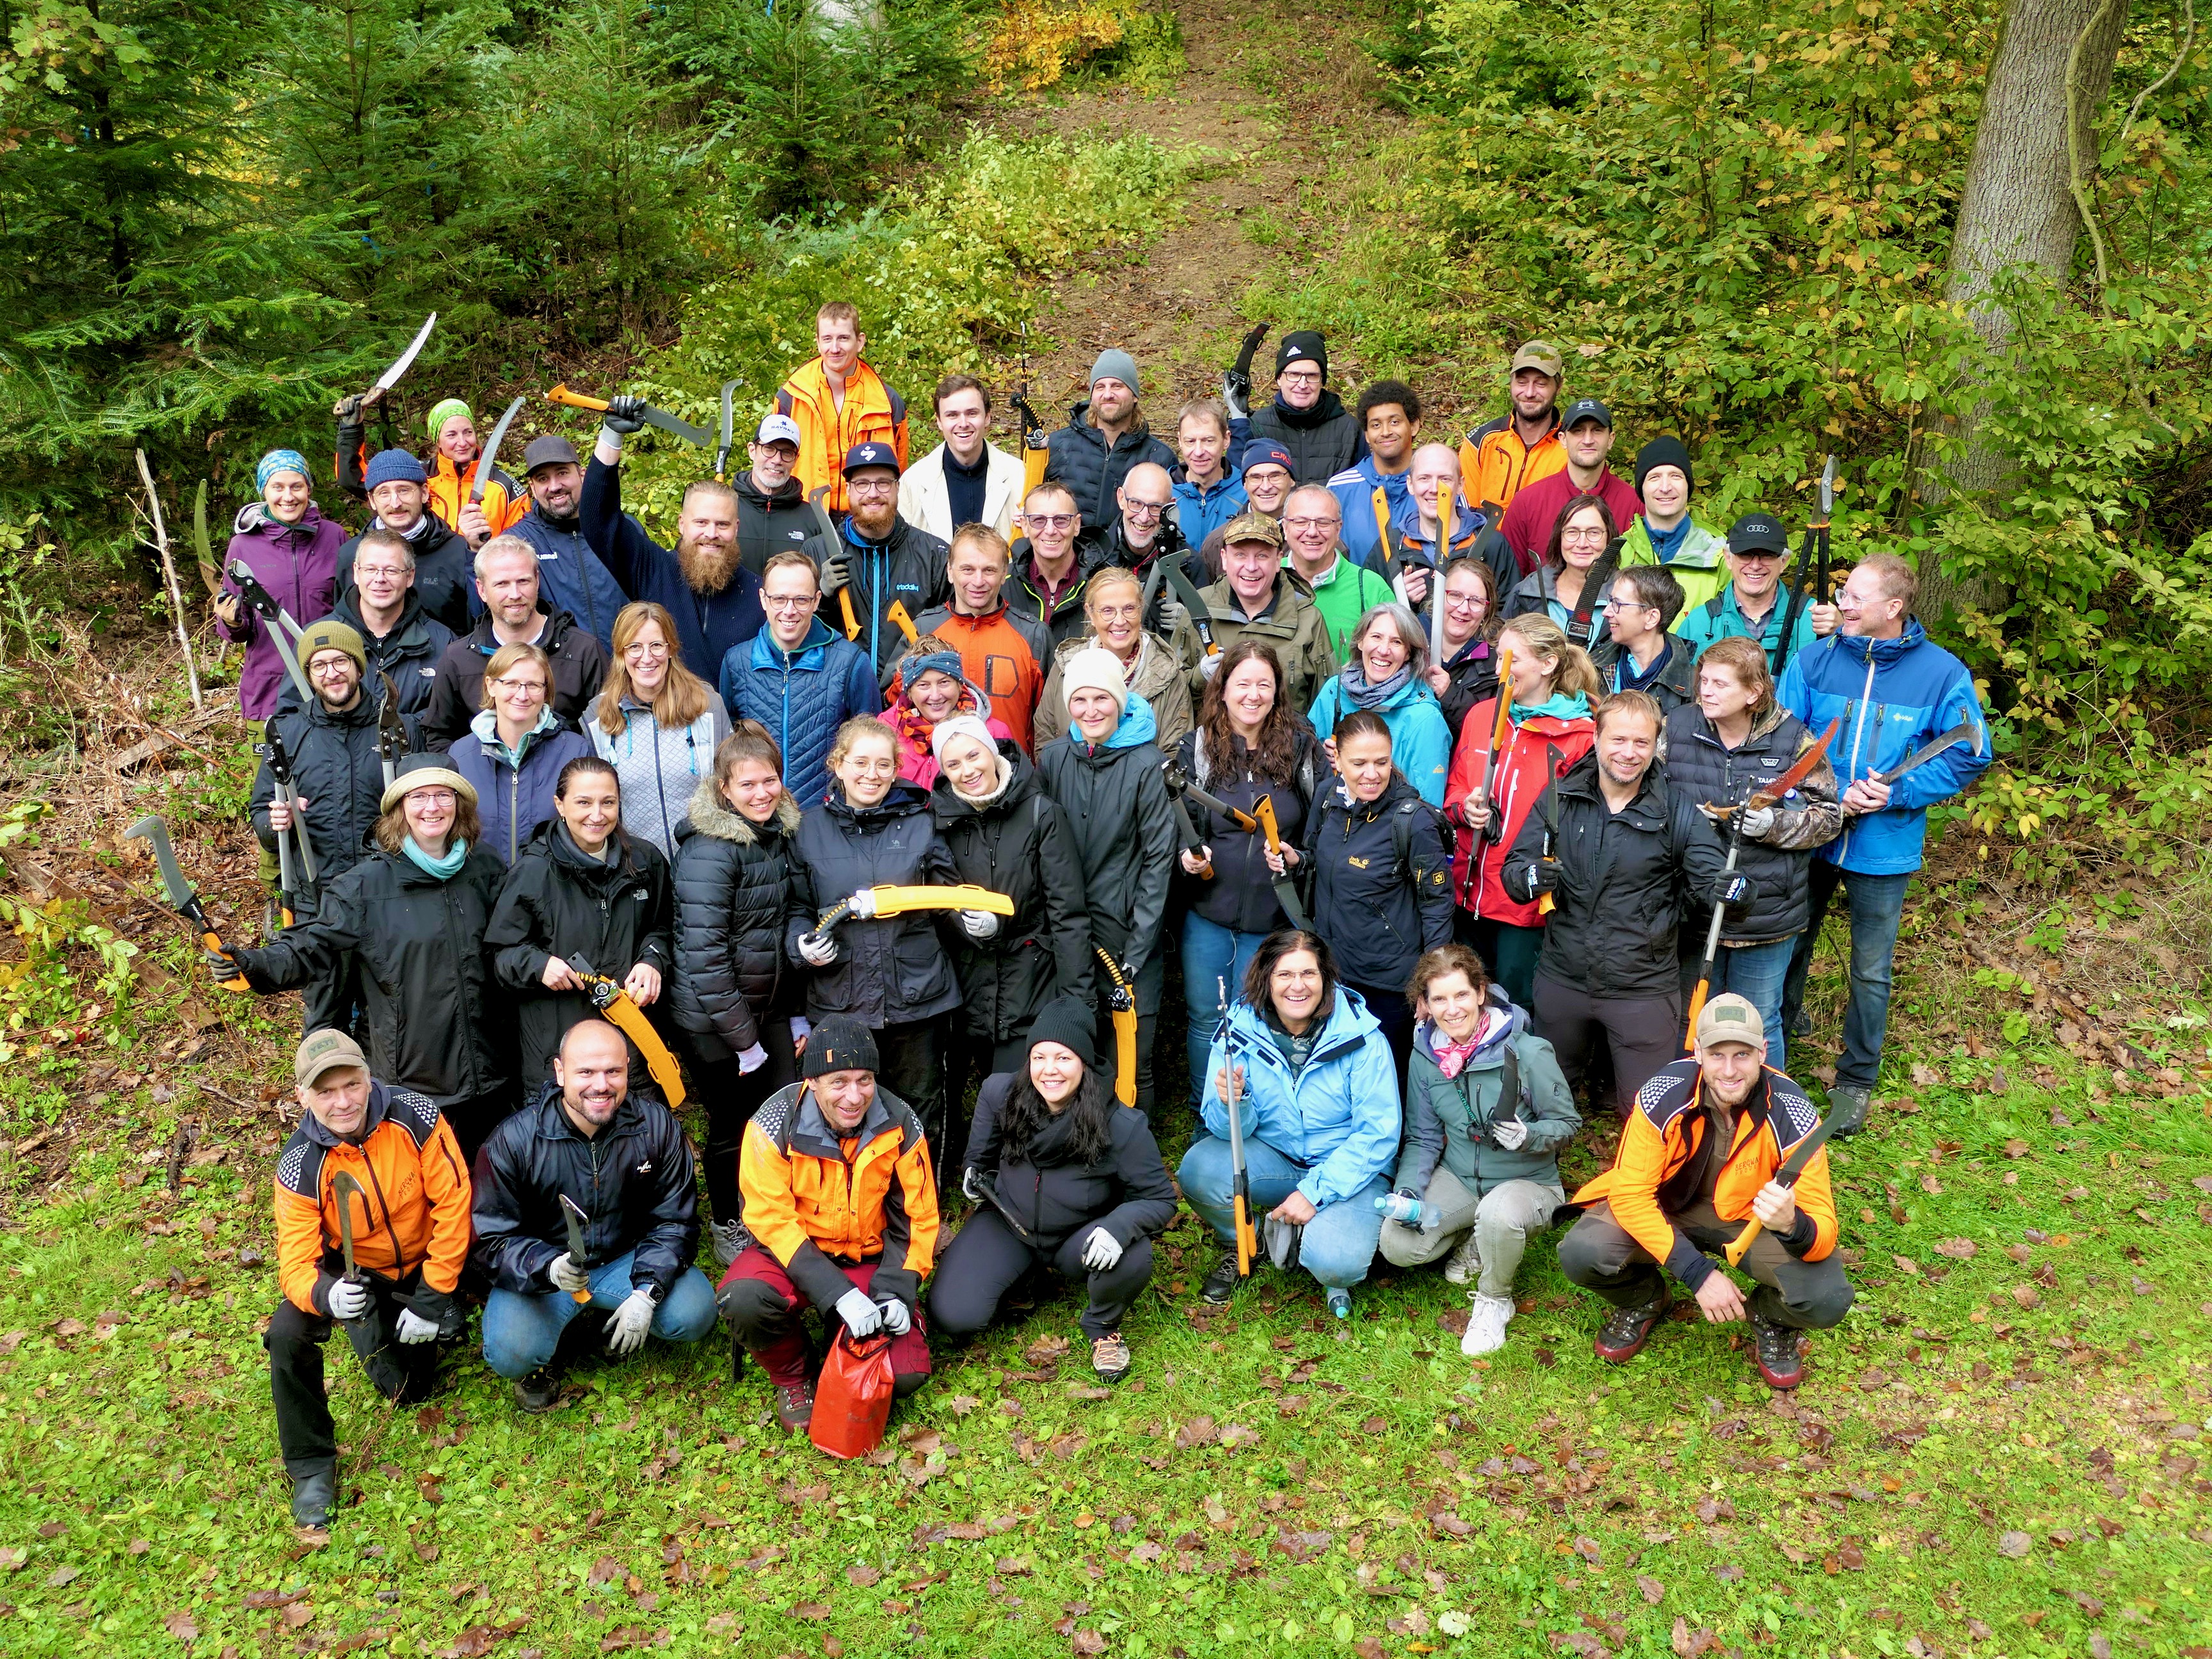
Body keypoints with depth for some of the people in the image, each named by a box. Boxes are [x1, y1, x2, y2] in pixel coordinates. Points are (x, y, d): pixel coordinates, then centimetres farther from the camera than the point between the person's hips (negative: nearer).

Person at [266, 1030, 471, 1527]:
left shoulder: (416, 1119, -27)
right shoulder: (300, 1168, -24)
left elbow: (453, 1202, -20)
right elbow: (296, 1262, -23)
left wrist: (431, 1298, -18)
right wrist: (325, 1295, -48)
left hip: (426, 1264, 0)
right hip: (357, 1274, 0)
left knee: (414, 1390, -5)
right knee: (288, 1333, -27)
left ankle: (440, 1315, 28)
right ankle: (311, 1464, -5)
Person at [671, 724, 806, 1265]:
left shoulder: (780, 834, 3)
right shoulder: (709, 850, -21)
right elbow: (704, 954, -23)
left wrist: (797, 1013, 10)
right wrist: (743, 1038, -18)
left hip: (768, 1003, 6)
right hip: (714, 1016, -6)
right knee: (730, 1127, 9)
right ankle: (727, 1226, 31)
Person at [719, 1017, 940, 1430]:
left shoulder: (900, 1124, -12)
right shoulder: (776, 1125, -20)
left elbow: (919, 1215, -3)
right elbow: (772, 1221, -21)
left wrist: (896, 1292, -17)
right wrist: (838, 1295, -30)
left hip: (870, 1258, 1)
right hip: (789, 1252, -1)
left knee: (906, 1375, -17)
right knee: (744, 1300, -34)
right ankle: (793, 1378, -1)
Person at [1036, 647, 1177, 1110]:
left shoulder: (1145, 763, -9)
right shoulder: (1053, 759, 3)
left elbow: (1158, 858, -8)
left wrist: (1136, 950, -10)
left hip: (1128, 932, -3)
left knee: (1132, 1063, 0)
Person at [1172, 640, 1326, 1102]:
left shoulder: (1302, 747, -2)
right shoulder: (1196, 748, -1)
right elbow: (1177, 821, 4)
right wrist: (1187, 853, -16)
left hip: (1272, 914, -1)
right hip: (1208, 911, 1)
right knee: (1205, 1019, 11)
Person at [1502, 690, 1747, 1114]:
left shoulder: (1678, 813, -5)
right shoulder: (1559, 799, -2)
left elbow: (1713, 882, -9)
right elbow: (1512, 869, -3)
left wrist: (1735, 888, -33)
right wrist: (1530, 877, -27)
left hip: (1643, 988, -2)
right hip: (1562, 979, 2)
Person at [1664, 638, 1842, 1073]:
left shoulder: (1795, 741, -7)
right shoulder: (1675, 728, -4)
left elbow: (1829, 817, -2)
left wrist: (1775, 824, -21)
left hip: (1767, 917, -1)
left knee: (1759, 1024, 14)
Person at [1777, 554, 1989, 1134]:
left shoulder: (1942, 673, -10)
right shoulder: (1815, 660, -8)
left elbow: (1969, 756, -5)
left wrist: (1898, 793, -18)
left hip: (1883, 847, -1)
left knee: (1870, 973, 10)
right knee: (1789, 946, 18)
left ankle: (1855, 1080, 28)